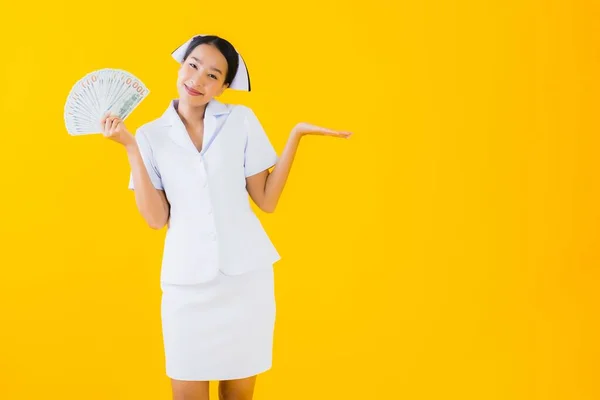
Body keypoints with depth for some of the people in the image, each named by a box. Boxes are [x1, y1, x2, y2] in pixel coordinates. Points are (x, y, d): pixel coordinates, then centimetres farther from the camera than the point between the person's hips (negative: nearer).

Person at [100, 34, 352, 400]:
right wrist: (130, 147, -7)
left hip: (246, 274, 0)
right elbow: (156, 218, -5)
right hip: (187, 281, 0)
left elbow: (267, 200, 1)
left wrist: (296, 135, -6)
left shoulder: (242, 120, 3)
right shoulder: (151, 135, 3)